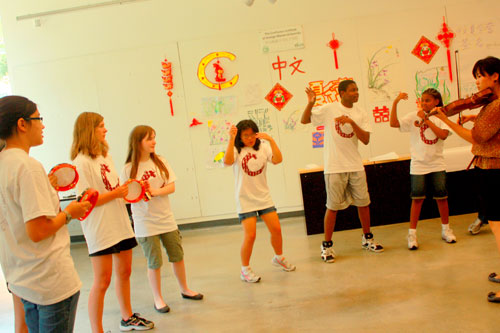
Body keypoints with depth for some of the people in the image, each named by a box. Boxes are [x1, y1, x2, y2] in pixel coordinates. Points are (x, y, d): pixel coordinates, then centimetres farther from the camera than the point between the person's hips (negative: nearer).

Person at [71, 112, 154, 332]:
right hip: (100, 229, -8)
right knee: (102, 281, -2)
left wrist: (128, 189, 3)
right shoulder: (81, 162, -13)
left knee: (124, 272, 18)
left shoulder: (105, 155, 13)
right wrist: (116, 193, -21)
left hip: (120, 223, 9)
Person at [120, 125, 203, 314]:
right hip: (145, 224, -3)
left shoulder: (160, 162, 1)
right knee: (154, 263, 3)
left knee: (177, 256, 12)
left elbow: (171, 186, -3)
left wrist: (155, 191, -20)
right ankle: (158, 299, 22)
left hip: (166, 219, 3)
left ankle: (184, 289, 32)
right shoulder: (129, 169, -7)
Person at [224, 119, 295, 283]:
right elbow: (227, 161, -27)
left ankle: (279, 258, 34)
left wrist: (271, 140, -23)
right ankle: (245, 269, 11)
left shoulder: (263, 147, 2)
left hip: (264, 197, 4)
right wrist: (231, 139, -33)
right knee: (250, 235, -9)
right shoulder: (236, 150, -5)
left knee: (276, 230, 6)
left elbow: (278, 160, -14)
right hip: (245, 200, -3)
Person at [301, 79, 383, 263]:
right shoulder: (329, 109, -3)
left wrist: (351, 122, -17)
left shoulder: (360, 114, 5)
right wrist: (310, 103, -20)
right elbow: (304, 120, -3)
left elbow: (366, 140, -4)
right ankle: (327, 245, 15)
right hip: (334, 167, -4)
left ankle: (367, 238, 32)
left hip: (355, 166, 4)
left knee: (363, 203, 11)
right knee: (333, 207, 1)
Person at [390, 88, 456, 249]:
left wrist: (426, 120, -18)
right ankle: (412, 233, 7)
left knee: (441, 197, 7)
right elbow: (394, 123, -12)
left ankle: (446, 229, 26)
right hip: (418, 165, -1)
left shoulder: (441, 117, 2)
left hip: (437, 165, 1)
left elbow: (443, 135, -16)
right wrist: (395, 103, -20)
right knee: (417, 198, -3)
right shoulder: (414, 116, 0)